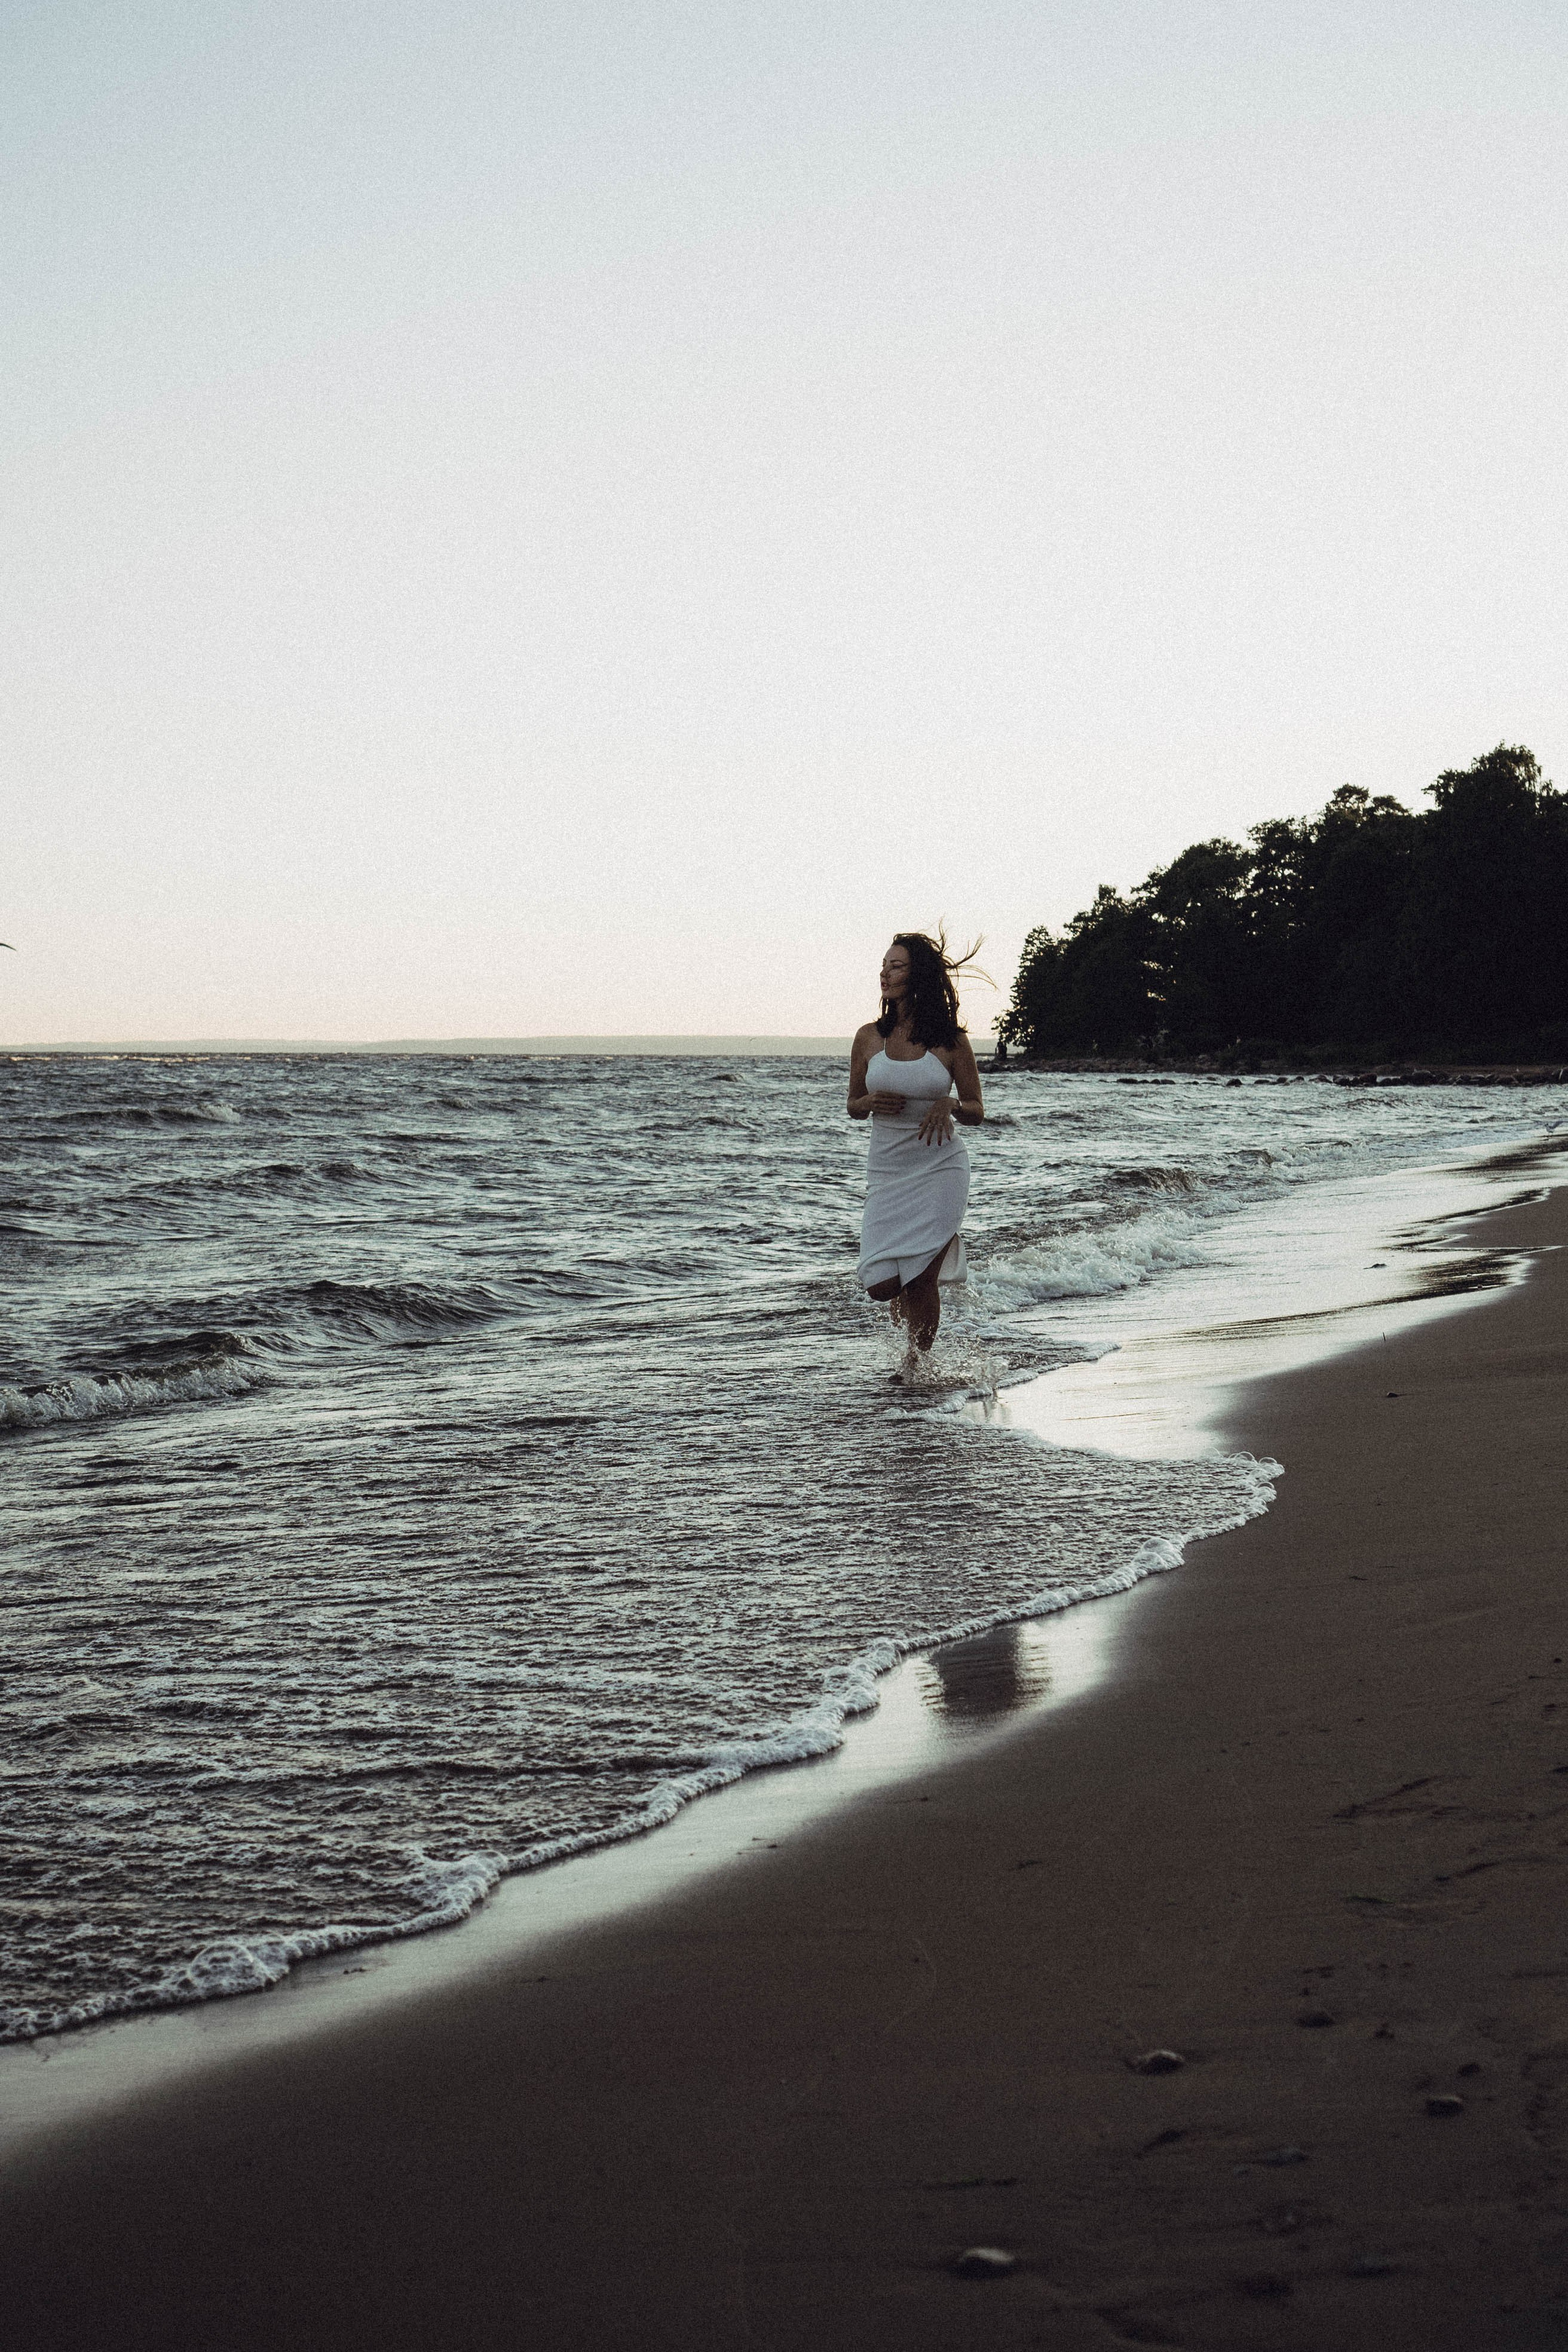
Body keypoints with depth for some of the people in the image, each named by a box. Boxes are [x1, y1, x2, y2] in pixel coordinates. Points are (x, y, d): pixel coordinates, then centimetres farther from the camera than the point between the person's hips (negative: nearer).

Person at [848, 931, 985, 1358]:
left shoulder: (951, 1042, -4)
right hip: (886, 1169, 2)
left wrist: (950, 1105, -18)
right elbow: (853, 1106, 13)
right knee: (882, 1284, -7)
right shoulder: (869, 1038, 2)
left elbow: (977, 1112, 3)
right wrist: (872, 1102, -10)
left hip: (940, 1167, -2)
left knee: (920, 1281, -8)